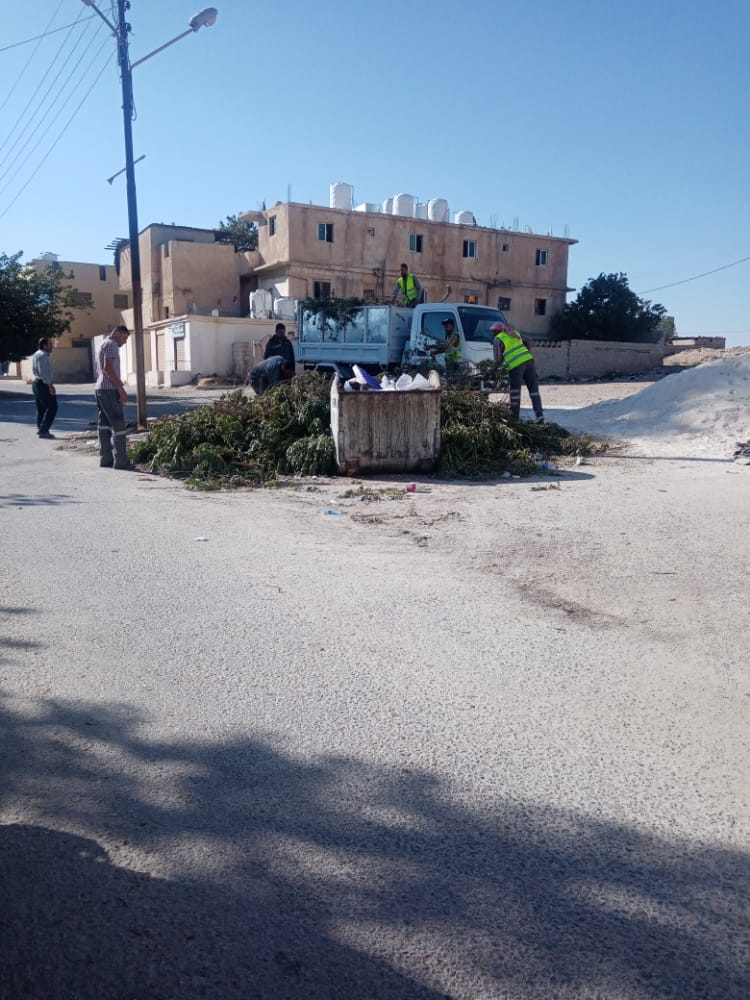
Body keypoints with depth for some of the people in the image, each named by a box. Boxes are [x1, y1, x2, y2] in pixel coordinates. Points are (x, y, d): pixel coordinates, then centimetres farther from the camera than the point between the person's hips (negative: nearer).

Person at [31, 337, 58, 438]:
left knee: (41, 409, 13)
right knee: (52, 407, -10)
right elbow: (43, 372, -22)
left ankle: (41, 430, 16)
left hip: (37, 383, 11)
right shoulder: (43, 355, -14)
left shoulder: (37, 354, 19)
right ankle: (43, 430, -12)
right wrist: (50, 386, -23)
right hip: (44, 384, -11)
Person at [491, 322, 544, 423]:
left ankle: (514, 417, 10)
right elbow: (527, 345, 23)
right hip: (528, 360, 5)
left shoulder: (498, 339, 2)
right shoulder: (515, 333, 21)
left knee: (515, 392, 4)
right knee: (534, 389, 5)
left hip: (515, 365, -5)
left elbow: (499, 358, 0)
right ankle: (539, 415, -2)